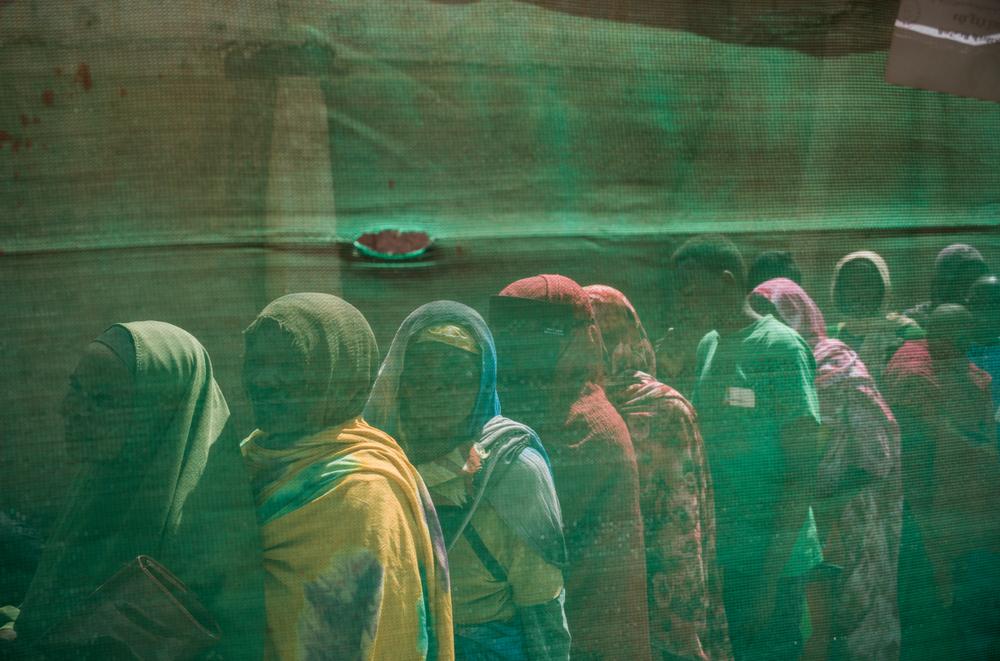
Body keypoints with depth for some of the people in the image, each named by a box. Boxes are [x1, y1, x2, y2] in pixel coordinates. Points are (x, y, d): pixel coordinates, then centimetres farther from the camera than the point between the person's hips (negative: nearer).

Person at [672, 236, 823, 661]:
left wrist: (771, 576, -16)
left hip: (771, 563, -7)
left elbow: (802, 471, -14)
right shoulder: (708, 346, 11)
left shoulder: (780, 347, -12)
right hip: (717, 558, 7)